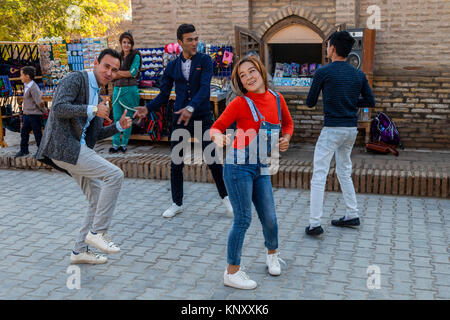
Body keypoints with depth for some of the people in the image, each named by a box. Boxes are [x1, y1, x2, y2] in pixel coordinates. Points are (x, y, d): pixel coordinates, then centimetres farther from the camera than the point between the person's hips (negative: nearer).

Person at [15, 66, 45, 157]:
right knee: (24, 132, 14)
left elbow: (39, 102, -22)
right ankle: (24, 150, 25)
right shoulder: (26, 85, 8)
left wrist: (43, 110, -7)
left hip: (35, 115, -9)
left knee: (37, 134, 1)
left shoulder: (33, 88, -21)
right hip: (26, 114, 9)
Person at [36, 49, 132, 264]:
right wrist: (92, 110, -21)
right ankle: (97, 231, -9)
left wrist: (119, 126, 10)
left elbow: (95, 134, 23)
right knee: (114, 174, -18)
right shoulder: (76, 79, -5)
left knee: (98, 200, 10)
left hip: (77, 149, 10)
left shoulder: (97, 94, 21)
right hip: (63, 145, -10)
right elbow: (58, 108, -20)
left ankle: (80, 251, 20)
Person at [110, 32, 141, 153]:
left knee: (127, 119, 1)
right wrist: (126, 73, -9)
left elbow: (132, 73, -12)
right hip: (117, 89, 4)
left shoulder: (135, 56, 0)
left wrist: (118, 72, -5)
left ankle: (124, 144, 9)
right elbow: (112, 75, 7)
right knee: (116, 117, 2)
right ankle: (115, 144, 7)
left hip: (130, 89, -4)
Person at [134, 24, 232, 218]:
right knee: (176, 163, 6)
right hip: (179, 118, 3)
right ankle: (177, 204, 21)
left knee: (213, 161, 0)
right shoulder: (172, 67, 7)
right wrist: (147, 109, -9)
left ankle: (225, 198, 19)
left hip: (203, 117, -3)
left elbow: (204, 87, -16)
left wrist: (191, 107, -33)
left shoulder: (205, 61, -2)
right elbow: (164, 95, 9)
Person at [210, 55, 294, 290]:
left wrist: (286, 138, 2)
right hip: (239, 166, -5)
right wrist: (218, 138, -30)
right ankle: (232, 273, 10)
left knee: (270, 218, 11)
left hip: (261, 168, 5)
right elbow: (216, 128, -8)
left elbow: (288, 123, 22)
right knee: (243, 220, -4)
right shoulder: (240, 103, -10)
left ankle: (272, 255, 41)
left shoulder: (277, 99, 5)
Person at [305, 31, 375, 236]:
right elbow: (370, 102, 9)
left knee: (319, 175, -3)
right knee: (344, 172, 21)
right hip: (352, 129, 6)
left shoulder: (323, 73, -8)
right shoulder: (358, 74, 7)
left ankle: (315, 224, -6)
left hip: (332, 129, -6)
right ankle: (352, 215, 26)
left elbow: (310, 103, -1)